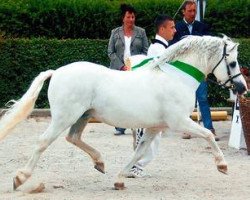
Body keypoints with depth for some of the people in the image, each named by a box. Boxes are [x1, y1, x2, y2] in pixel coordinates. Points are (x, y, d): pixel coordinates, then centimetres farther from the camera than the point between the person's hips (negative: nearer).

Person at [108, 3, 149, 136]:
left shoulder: (141, 32, 8)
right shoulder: (115, 33, 8)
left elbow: (146, 51, 6)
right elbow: (110, 52, 4)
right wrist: (122, 66, -7)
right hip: (119, 69, 0)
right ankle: (120, 127, 1)